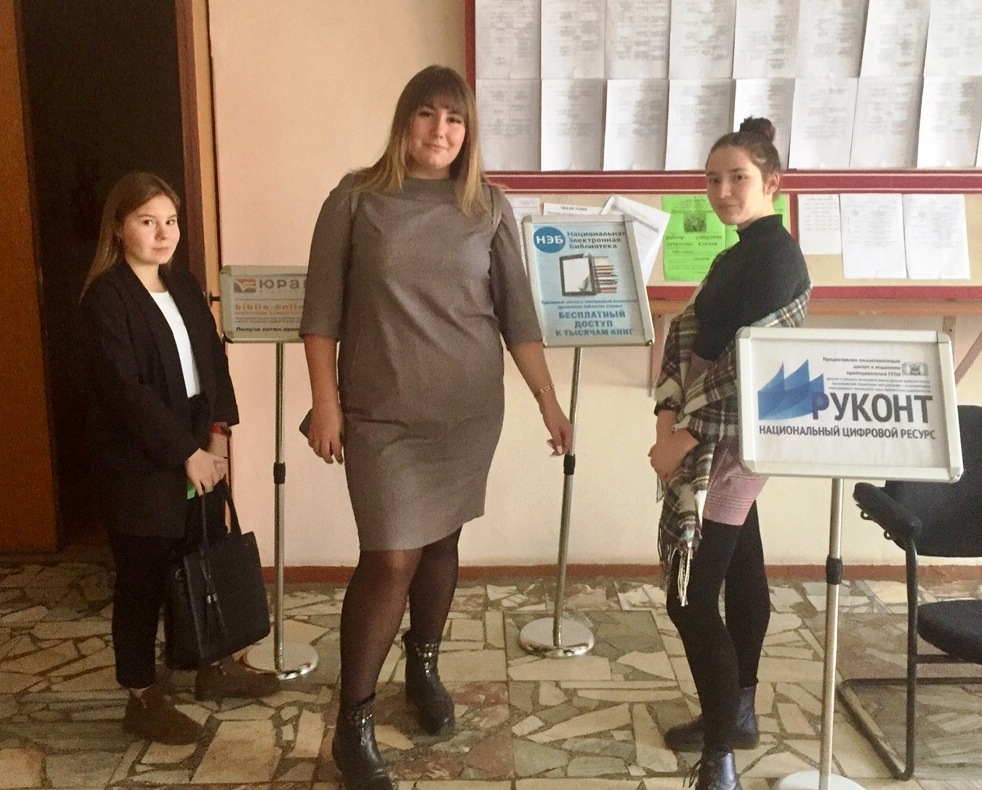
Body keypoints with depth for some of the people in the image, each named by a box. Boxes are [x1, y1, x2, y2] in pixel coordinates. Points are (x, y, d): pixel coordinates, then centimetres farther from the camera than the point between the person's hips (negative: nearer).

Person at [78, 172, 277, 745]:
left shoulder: (185, 285, 9)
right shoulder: (106, 297, -12)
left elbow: (213, 360, 9)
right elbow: (125, 389, -18)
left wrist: (217, 435, -2)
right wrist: (186, 452, -16)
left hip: (198, 452, 7)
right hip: (139, 463, -6)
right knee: (143, 577, 4)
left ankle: (215, 666, 33)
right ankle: (143, 699, 18)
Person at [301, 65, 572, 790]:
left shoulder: (489, 207, 3)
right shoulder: (356, 198, -2)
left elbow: (518, 314, 5)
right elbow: (322, 310, -1)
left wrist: (549, 402, 2)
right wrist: (326, 402, -6)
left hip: (469, 409, 3)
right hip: (383, 413, -2)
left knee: (441, 541, 14)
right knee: (390, 559, -5)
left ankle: (423, 666, 39)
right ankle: (354, 725, 10)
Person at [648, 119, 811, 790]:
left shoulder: (776, 256, -16)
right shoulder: (735, 257, 13)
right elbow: (690, 341, 9)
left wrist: (686, 438, -17)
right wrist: (667, 415, -4)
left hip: (730, 443, -10)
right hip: (716, 442, 10)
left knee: (691, 595, -8)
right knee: (740, 576, 17)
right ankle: (737, 713, 32)